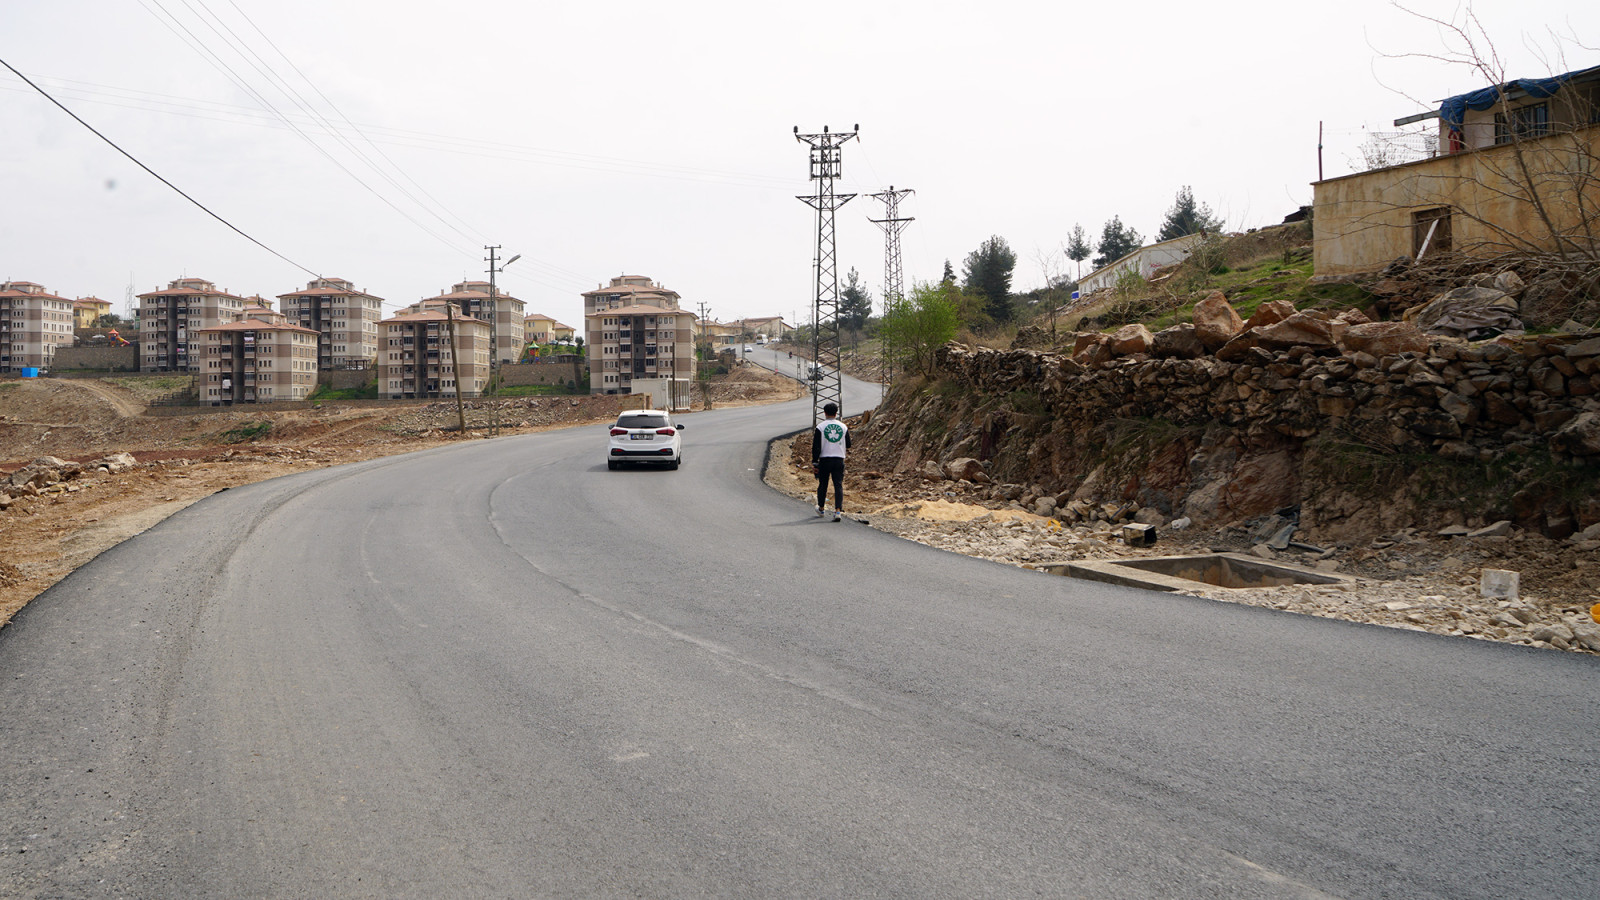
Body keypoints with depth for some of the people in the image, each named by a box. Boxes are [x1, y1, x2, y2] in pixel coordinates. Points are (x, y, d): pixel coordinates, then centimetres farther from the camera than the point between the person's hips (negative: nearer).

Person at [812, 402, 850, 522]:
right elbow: (848, 445, 12)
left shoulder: (820, 427, -4)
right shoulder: (843, 427, 5)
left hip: (825, 459, -1)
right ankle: (838, 511, -14)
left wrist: (814, 462, -1)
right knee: (838, 485, -1)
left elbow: (816, 446, -6)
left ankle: (820, 509, 29)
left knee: (822, 485, 13)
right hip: (839, 460, 1)